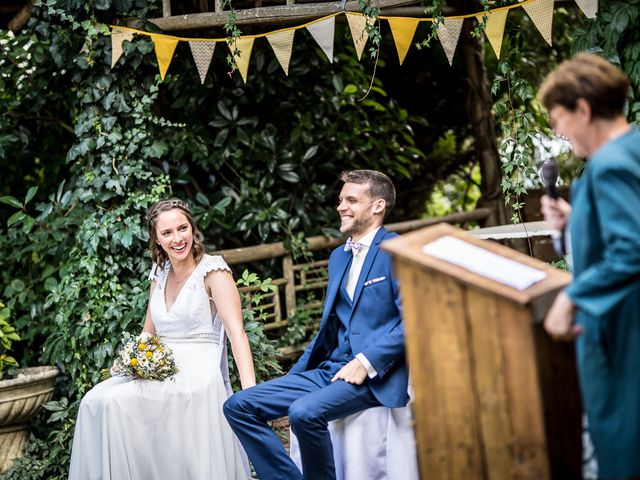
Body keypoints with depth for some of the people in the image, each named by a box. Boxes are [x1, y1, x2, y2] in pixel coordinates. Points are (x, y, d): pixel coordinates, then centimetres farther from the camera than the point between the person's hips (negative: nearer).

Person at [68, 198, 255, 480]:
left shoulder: (213, 270, -5)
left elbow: (236, 332, -16)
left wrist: (250, 390, -29)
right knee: (95, 400, -19)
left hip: (198, 372, -6)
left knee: (114, 402, -25)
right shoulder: (159, 274, 14)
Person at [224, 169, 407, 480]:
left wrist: (366, 362, -19)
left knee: (304, 412, -34)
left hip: (376, 375, -8)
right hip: (330, 370, 8)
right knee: (238, 406, -5)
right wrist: (292, 377, 15)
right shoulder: (338, 257, 20)